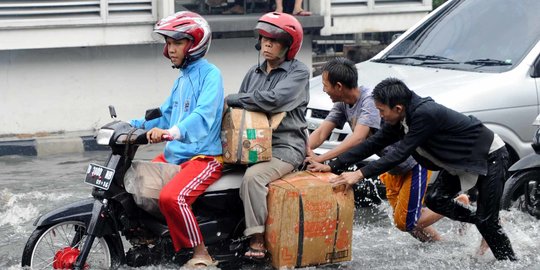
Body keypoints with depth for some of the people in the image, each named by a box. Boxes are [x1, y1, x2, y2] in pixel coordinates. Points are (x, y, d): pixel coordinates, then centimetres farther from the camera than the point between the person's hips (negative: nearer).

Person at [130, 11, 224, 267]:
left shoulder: (210, 74, -11)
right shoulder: (182, 78, 18)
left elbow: (204, 115, -28)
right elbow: (165, 114, 24)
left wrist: (171, 132, -44)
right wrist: (133, 125, 11)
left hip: (204, 157, -10)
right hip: (173, 155, 10)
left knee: (171, 197, -32)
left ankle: (201, 254, -19)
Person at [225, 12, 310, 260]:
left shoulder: (298, 72, -4)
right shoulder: (254, 73, 18)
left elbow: (272, 100, -20)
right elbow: (243, 110, 17)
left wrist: (233, 99, -10)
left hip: (285, 146, -7)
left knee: (253, 177, -32)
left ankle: (257, 239, -25)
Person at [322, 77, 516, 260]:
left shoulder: (425, 114, -33)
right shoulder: (401, 119, -7)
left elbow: (400, 155, -34)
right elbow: (374, 143, -4)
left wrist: (360, 175, -36)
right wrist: (332, 165, -9)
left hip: (490, 157, -9)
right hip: (462, 161, 9)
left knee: (486, 221, -7)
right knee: (434, 199, 0)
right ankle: (481, 221, 18)